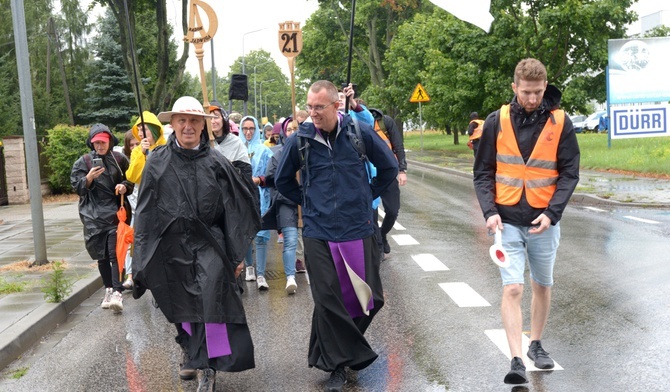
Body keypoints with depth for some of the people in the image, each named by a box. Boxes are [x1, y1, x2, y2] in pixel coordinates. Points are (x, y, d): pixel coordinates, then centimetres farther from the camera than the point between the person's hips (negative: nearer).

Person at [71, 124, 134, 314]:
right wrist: (88, 179, -15)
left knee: (115, 253, -11)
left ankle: (117, 293, -14)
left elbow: (131, 181, 12)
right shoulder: (83, 162, 5)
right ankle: (109, 290, 18)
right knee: (101, 255, 7)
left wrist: (125, 186, -10)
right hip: (93, 214, 2)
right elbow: (77, 188, 4)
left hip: (113, 212, -2)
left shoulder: (119, 159, 3)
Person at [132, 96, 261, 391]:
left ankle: (206, 367, -6)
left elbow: (235, 211, 2)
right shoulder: (157, 163, 0)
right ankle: (190, 351, 40)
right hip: (173, 245, 1)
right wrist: (144, 260, 0)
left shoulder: (217, 163, 0)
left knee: (211, 296, -18)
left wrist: (237, 254, 1)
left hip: (209, 244, -1)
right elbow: (146, 213, 2)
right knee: (182, 306, 13)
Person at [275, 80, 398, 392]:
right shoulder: (300, 139, -3)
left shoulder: (359, 132, -4)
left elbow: (389, 168, 10)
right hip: (318, 232, -1)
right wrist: (308, 202, 9)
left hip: (358, 229, 1)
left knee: (369, 296, 7)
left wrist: (368, 197, 10)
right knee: (327, 301, 1)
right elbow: (282, 180, 13)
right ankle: (337, 365, 16)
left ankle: (344, 341, 35)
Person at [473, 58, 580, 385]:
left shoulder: (560, 123, -3)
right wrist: (490, 211, -12)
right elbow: (483, 172, 1)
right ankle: (517, 361, -6)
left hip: (544, 221, 1)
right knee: (512, 288, -9)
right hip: (508, 221, -1)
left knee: (542, 286, 15)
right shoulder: (497, 121, -3)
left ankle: (536, 344, 35)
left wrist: (552, 213, -14)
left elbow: (569, 173, -1)